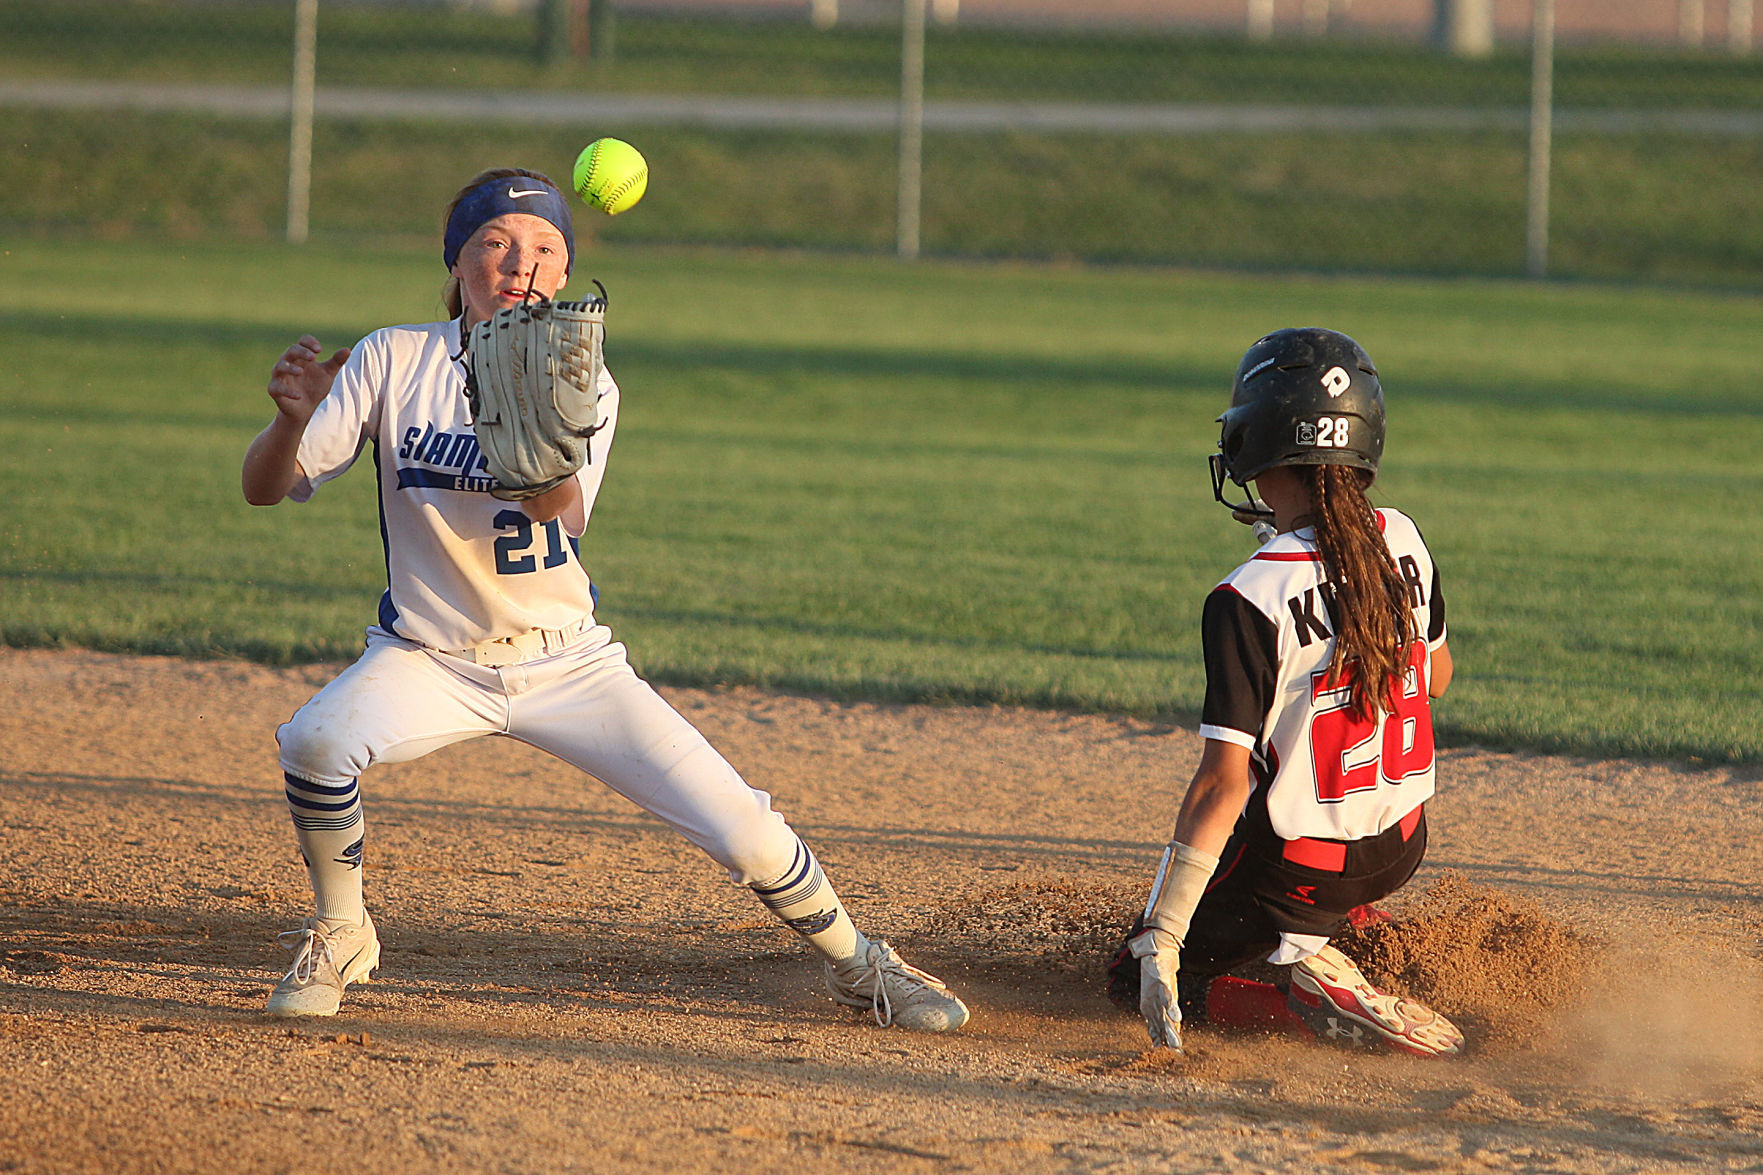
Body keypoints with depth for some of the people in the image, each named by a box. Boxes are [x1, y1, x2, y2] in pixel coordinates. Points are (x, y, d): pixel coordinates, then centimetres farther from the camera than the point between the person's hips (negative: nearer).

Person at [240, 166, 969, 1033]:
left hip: (566, 662, 0)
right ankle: (338, 939, -5)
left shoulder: (584, 384, -6)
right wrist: (294, 416, -33)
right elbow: (266, 487, -11)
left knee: (741, 829, -11)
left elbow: (560, 510, -26)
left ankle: (857, 966, 18)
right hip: (429, 659, 0)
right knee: (317, 740, -33)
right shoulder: (394, 361, -6)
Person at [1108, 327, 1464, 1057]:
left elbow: (1223, 784, -25)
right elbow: (1436, 676, 12)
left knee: (1137, 982, 11)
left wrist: (1162, 937, -22)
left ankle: (1322, 997, -10)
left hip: (1292, 869, -7)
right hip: (1402, 847, 7)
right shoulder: (1402, 542, -6)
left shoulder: (1250, 600, -23)